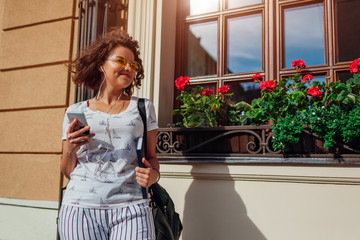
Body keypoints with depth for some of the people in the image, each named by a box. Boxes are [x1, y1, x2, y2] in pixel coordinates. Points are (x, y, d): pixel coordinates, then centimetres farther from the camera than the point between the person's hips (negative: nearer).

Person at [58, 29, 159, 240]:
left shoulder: (143, 108, 11)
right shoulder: (76, 111, 11)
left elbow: (151, 156, 12)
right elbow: (68, 172, 13)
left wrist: (153, 174, -10)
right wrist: (69, 150, -7)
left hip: (130, 208, 0)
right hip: (80, 207, 1)